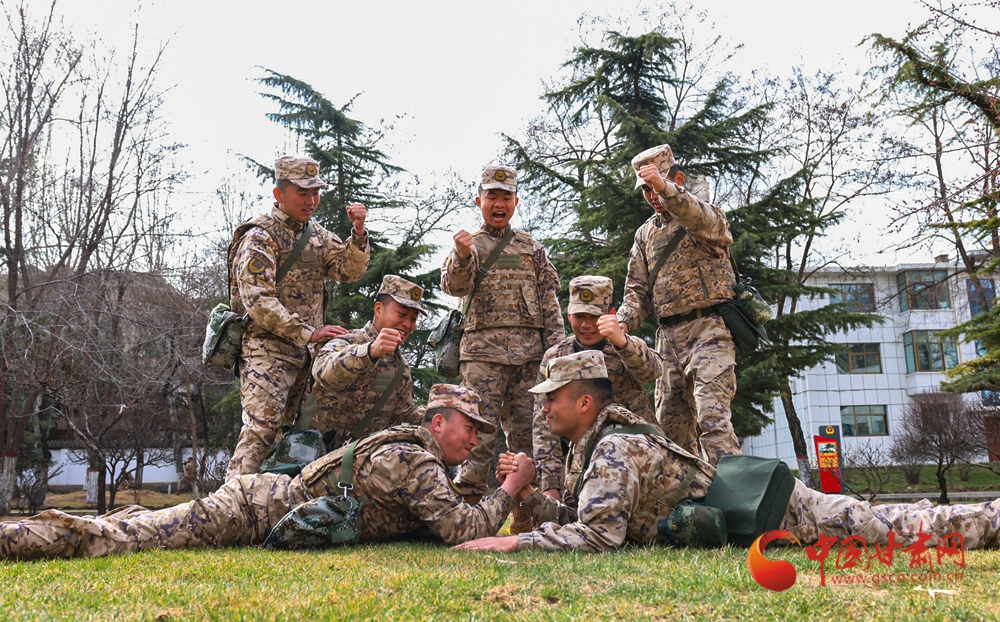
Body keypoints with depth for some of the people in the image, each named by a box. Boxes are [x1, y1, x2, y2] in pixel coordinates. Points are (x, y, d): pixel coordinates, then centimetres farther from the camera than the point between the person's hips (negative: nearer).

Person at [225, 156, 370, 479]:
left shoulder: (317, 235, 16)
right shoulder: (260, 237, -8)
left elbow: (348, 270, 5)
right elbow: (257, 301, -18)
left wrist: (359, 232, -11)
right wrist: (308, 332, -23)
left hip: (304, 353, 8)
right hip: (267, 349, -7)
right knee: (260, 430, -15)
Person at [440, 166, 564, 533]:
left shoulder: (530, 247, 18)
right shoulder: (469, 244, 9)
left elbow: (548, 297, 16)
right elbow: (455, 286, -8)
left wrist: (556, 346, 6)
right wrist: (462, 257, -29)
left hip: (529, 351, 3)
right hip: (483, 348, -3)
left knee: (526, 431, 5)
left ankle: (525, 513, 14)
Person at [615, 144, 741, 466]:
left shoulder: (707, 216, 3)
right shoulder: (645, 234, 19)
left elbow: (707, 223, -24)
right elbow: (637, 290, 15)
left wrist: (666, 189, -40)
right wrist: (623, 322, -6)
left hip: (708, 328, -6)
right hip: (668, 335, 6)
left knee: (712, 416, -19)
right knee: (671, 424, 6)